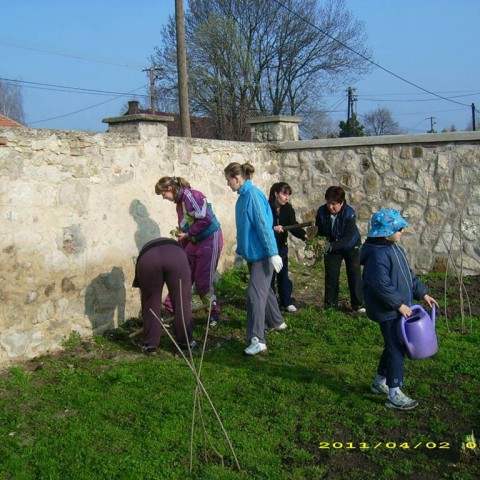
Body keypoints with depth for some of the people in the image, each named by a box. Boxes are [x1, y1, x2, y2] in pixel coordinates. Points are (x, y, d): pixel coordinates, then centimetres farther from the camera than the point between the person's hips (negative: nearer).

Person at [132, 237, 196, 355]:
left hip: (148, 260, 0)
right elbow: (188, 282, 48)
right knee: (182, 301, 14)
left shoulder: (145, 252, 42)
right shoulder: (177, 248, 45)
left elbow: (143, 297, 44)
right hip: (176, 257, 0)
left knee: (151, 303, 17)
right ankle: (186, 341, 26)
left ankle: (150, 345, 22)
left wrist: (144, 313, 55)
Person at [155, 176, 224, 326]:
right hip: (194, 241, 9)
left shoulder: (191, 195, -17)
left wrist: (187, 234, -16)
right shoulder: (180, 201, 11)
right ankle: (170, 311, 15)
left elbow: (206, 219, -24)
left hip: (210, 240, -9)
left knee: (203, 280, -3)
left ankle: (214, 314, 13)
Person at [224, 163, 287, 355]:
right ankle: (277, 322, 41)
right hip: (252, 253, 10)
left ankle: (257, 340, -9)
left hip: (262, 254, -10)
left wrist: (273, 253, -24)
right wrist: (240, 251, 23)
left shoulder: (253, 195, -20)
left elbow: (264, 226, -23)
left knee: (255, 293, -12)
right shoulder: (242, 196, 9)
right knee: (263, 288, 22)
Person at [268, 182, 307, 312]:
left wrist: (304, 235, -34)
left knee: (283, 274, 11)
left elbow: (293, 225, -15)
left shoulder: (287, 209, -2)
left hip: (282, 246, 4)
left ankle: (286, 302, 22)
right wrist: (273, 228, -32)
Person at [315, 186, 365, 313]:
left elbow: (349, 237, -34)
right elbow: (319, 231, -6)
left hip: (351, 246, -2)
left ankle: (358, 305, 8)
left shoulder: (349, 213, -30)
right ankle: (330, 305, 14)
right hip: (332, 246, 2)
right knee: (331, 275, 2)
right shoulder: (321, 212, -20)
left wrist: (331, 246, -44)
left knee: (354, 274, -3)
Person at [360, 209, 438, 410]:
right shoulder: (378, 255, -23)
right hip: (388, 311, -10)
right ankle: (394, 395, 7)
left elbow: (408, 275, 18)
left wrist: (422, 293, 16)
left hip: (399, 308, 10)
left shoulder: (394, 248, 10)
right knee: (396, 350, -3)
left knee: (394, 347, 19)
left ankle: (380, 382, 35)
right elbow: (382, 286, -27)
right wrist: (399, 305, -22)